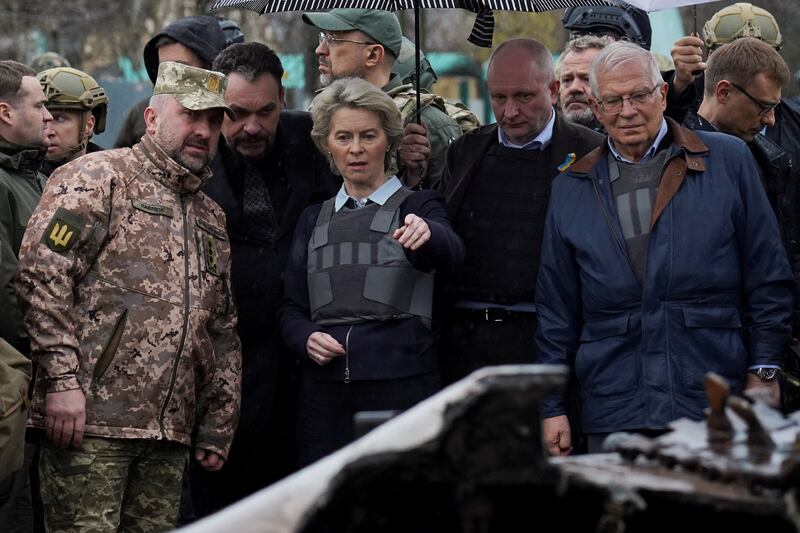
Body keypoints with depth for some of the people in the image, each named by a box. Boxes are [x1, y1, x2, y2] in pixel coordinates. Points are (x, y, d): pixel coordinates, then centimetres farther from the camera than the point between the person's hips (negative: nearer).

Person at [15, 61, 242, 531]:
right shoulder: (100, 178, 0)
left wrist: (216, 430, 19)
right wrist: (62, 378, -18)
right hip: (91, 420, -7)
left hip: (170, 436, 7)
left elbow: (224, 334, 25)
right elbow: (42, 270, -11)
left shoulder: (212, 218, 23)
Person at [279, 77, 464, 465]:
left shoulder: (417, 208, 6)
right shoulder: (314, 220, 18)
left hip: (401, 385, -3)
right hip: (324, 386, 3)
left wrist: (426, 234, -40)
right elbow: (291, 308, 17)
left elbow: (451, 250, -17)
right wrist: (306, 339, -6)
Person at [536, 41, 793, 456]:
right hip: (613, 411, 2)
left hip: (711, 404, -1)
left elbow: (768, 277, 7)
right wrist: (552, 406, 9)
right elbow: (556, 309, 13)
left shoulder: (728, 160, 6)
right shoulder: (570, 189, 12)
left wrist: (762, 370, 2)